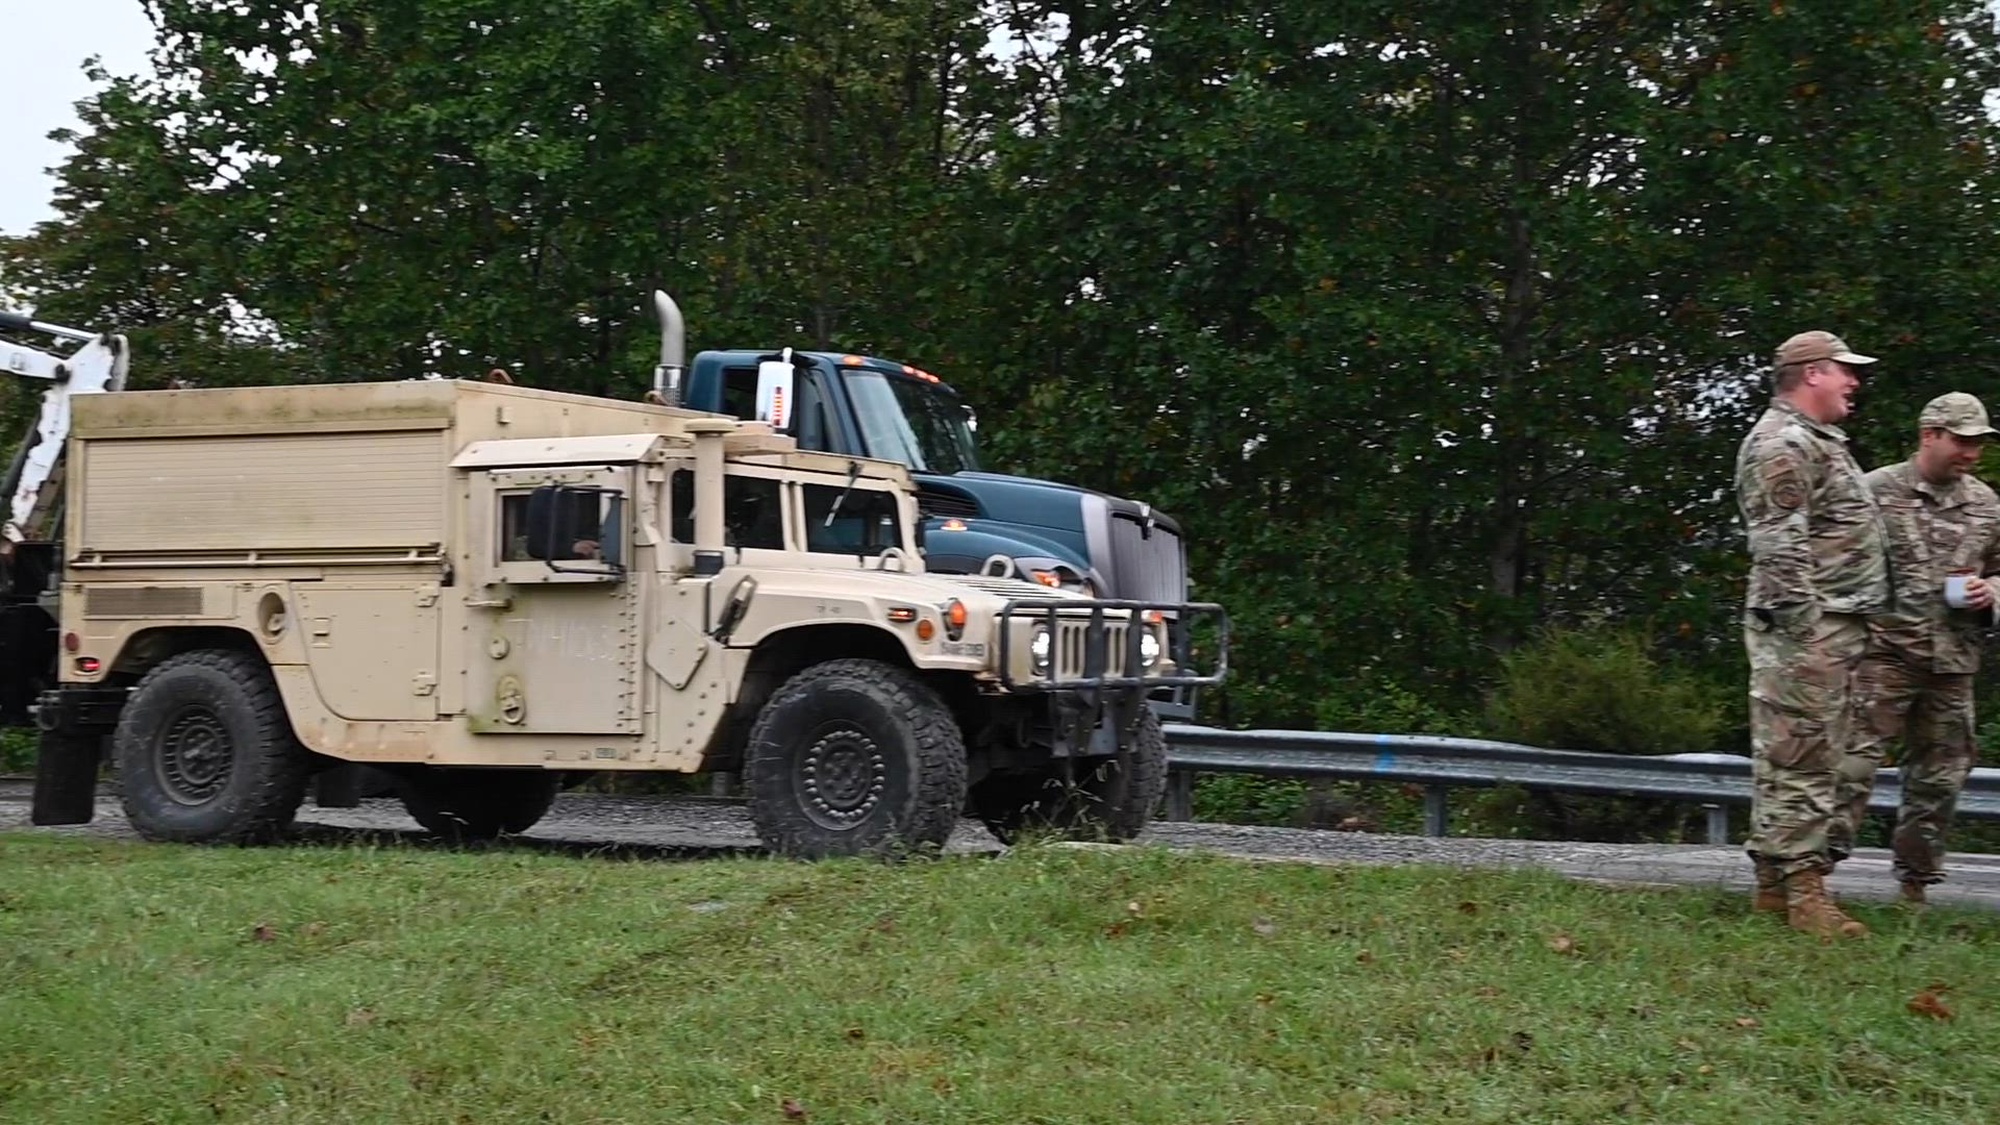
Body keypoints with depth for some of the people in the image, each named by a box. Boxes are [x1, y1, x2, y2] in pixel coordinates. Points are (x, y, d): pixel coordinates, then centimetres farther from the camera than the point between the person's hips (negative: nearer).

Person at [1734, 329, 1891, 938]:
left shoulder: (1815, 441, 22)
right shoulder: (1782, 444, -13)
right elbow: (1779, 546, -20)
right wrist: (1805, 629, -24)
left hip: (1834, 626, 11)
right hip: (1806, 626, -11)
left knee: (1804, 756, 12)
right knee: (1799, 756, -9)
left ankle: (1775, 880, 17)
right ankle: (1801, 889, -9)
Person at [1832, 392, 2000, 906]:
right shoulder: (1876, 490, -3)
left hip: (1954, 659, 6)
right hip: (1885, 651, -5)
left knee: (1940, 771, 10)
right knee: (1856, 755, -13)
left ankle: (1915, 882, 21)